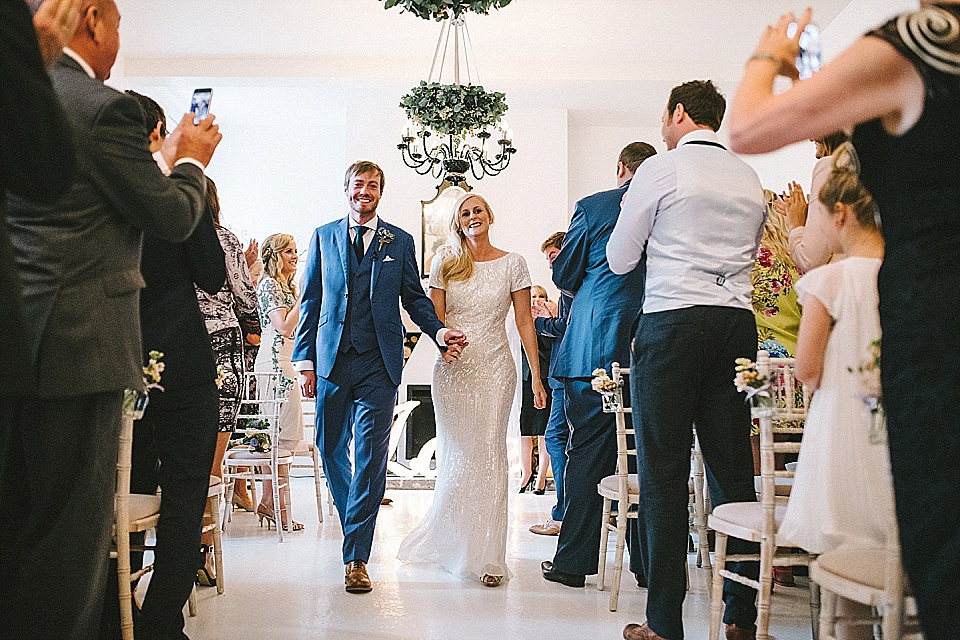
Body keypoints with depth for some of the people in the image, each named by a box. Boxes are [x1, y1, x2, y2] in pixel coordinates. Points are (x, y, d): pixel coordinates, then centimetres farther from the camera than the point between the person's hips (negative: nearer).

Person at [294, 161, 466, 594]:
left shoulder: (400, 241, 10)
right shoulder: (323, 237, 12)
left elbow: (414, 298, 12)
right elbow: (310, 302, 10)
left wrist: (438, 331, -7)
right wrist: (305, 361, 3)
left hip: (378, 364, -2)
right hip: (331, 362, 2)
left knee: (370, 456, -7)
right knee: (330, 450, 10)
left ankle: (356, 558, -3)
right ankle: (353, 522, 35)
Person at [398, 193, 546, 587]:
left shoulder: (512, 263, 4)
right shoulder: (445, 263, 7)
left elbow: (525, 322, 2)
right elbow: (435, 317, 8)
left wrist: (536, 376, -4)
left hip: (494, 368, -1)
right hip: (452, 367, 1)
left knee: (489, 454, -7)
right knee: (456, 456, 1)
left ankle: (487, 556, 0)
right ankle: (450, 541, 22)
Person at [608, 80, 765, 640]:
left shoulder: (660, 170, -1)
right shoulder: (751, 179, 15)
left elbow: (620, 260, 5)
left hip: (672, 322, -5)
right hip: (737, 322, 6)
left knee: (664, 472, -2)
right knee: (733, 467, 7)